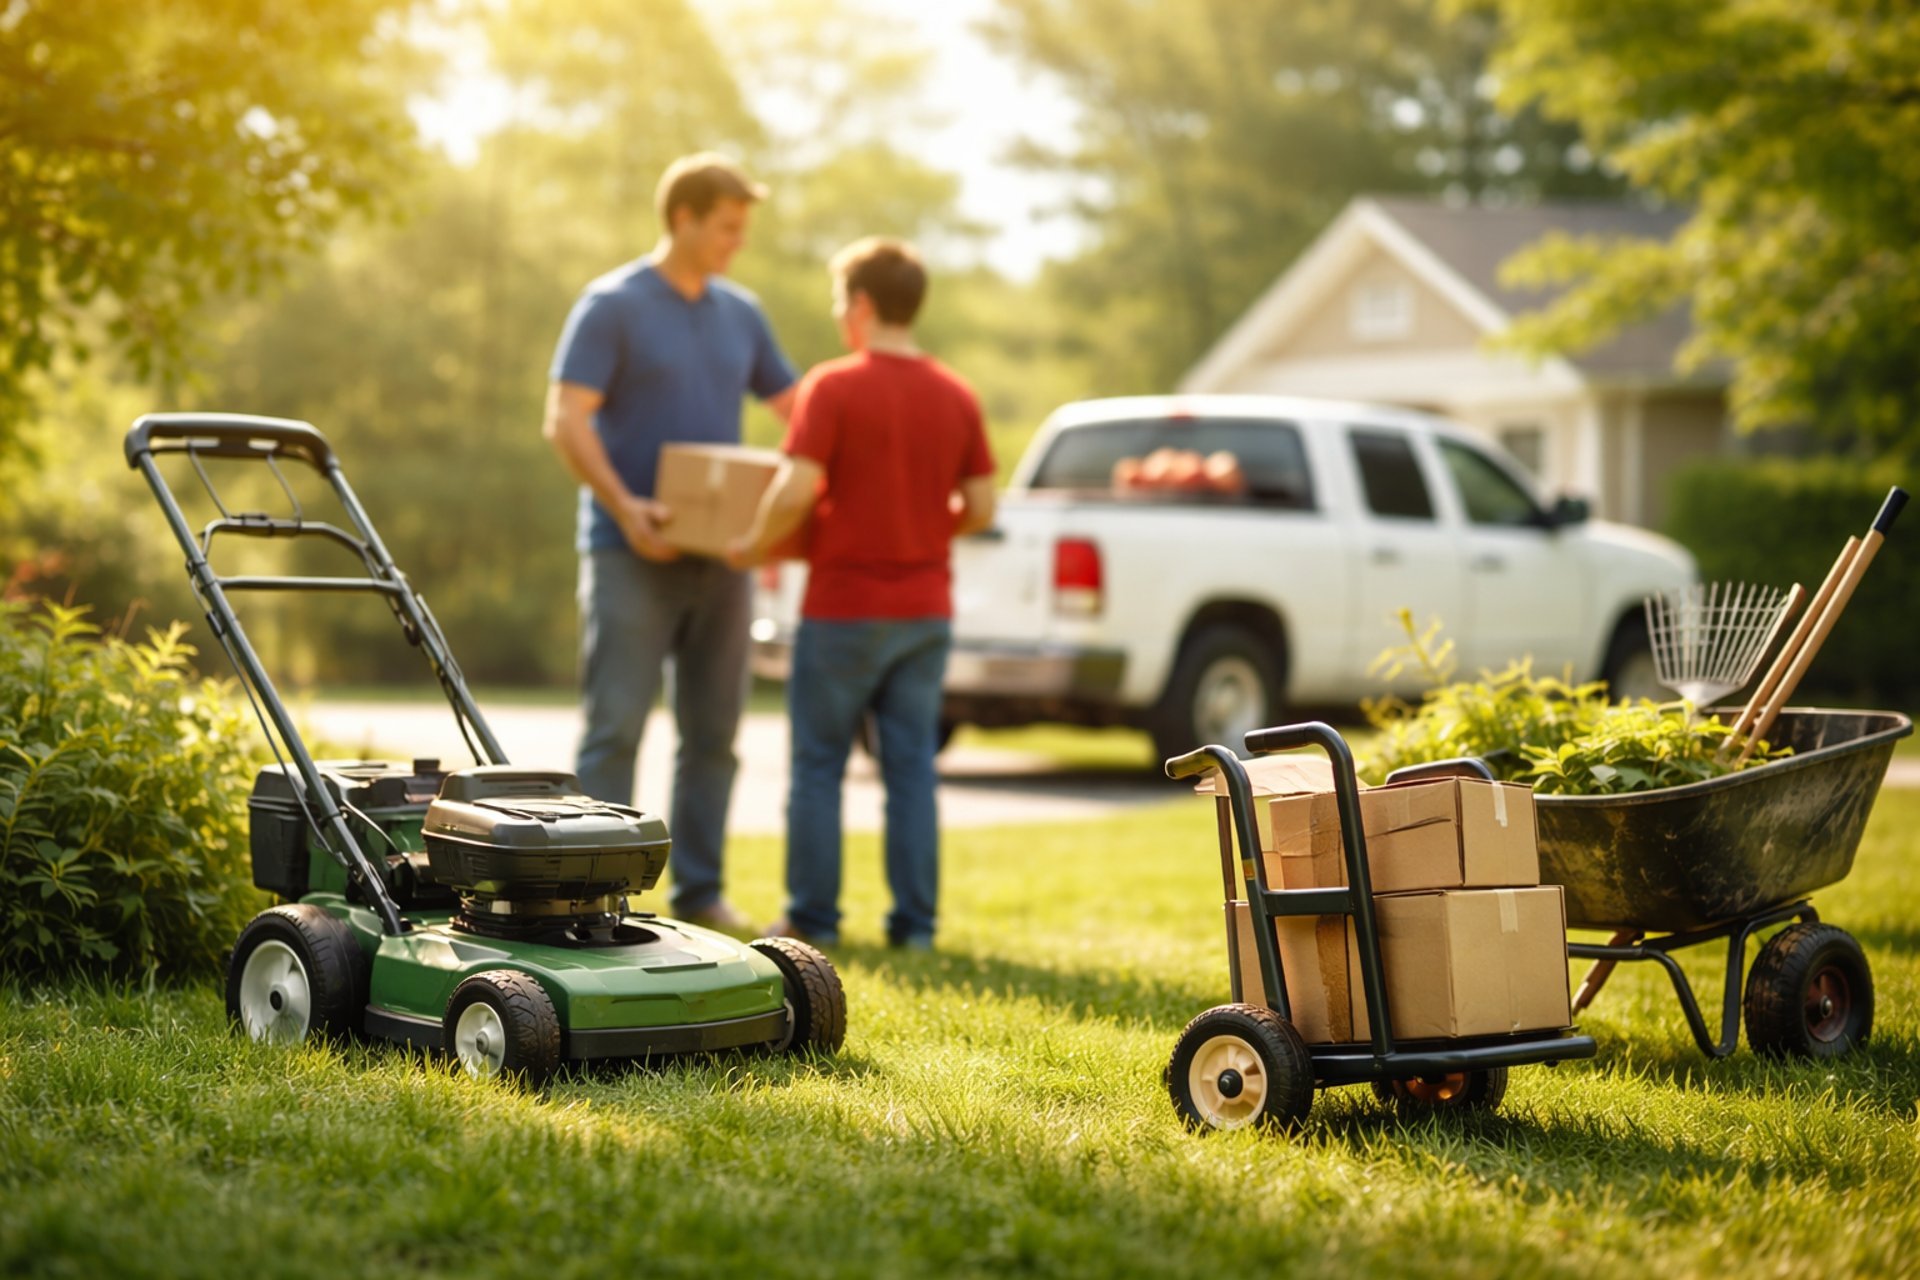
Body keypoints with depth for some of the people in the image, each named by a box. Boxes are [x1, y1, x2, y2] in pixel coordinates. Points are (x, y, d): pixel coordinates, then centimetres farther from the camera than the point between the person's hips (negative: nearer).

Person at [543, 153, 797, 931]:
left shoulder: (739, 314, 13)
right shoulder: (613, 306, -5)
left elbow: (796, 410, 20)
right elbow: (566, 419, -11)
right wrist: (623, 506, -23)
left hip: (720, 550, 6)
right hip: (632, 552, -6)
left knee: (713, 732, 8)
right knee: (616, 726, -6)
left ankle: (699, 891, 15)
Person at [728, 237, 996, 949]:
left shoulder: (834, 387, -11)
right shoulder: (957, 397, 4)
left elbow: (796, 491, -19)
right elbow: (980, 509, 4)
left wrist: (754, 546, -3)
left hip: (845, 606, -4)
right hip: (926, 608, 5)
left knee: (819, 764, 6)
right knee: (911, 765, 9)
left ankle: (812, 919, 10)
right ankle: (914, 921, 9)